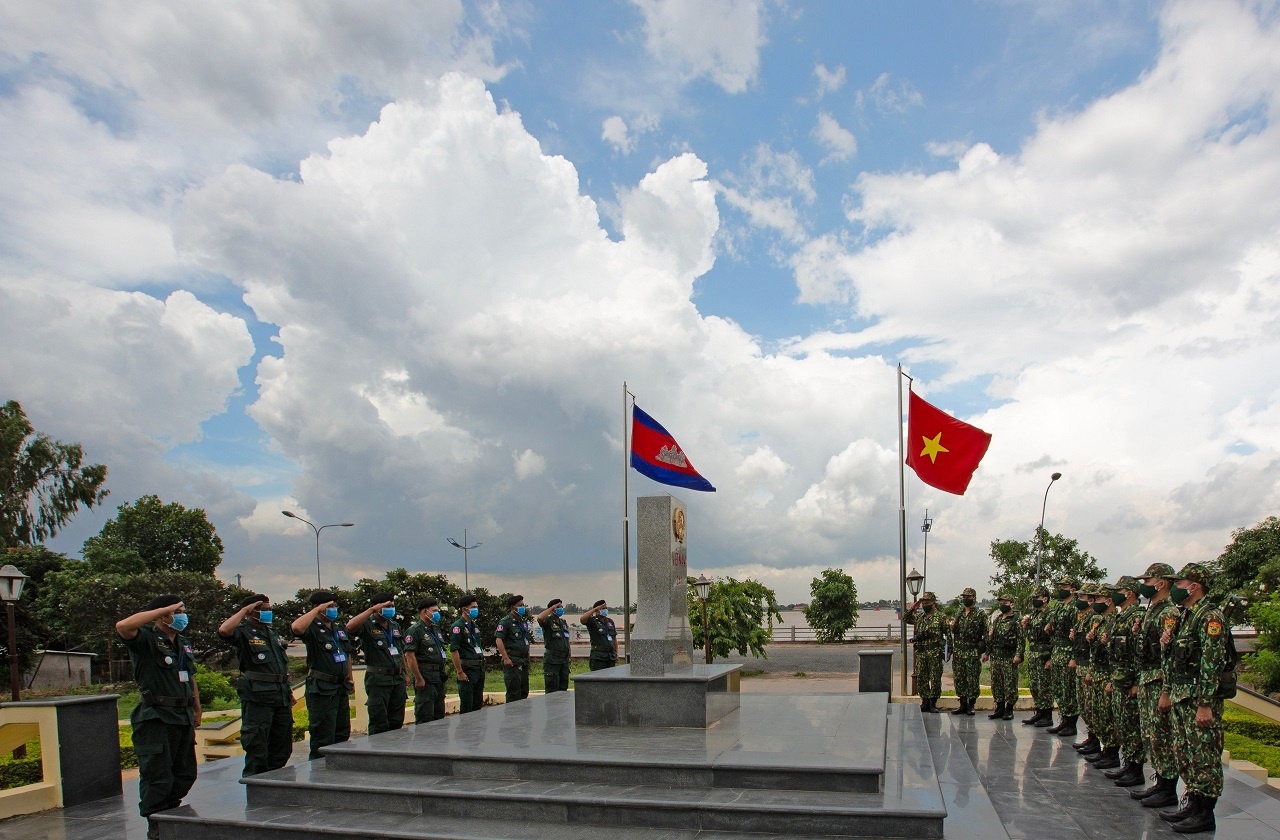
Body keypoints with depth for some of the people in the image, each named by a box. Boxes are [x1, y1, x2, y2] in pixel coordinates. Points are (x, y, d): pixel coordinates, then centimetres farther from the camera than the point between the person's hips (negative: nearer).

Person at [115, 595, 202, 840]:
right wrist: (164, 609, -25)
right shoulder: (146, 640, -9)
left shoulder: (184, 644, 15)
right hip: (156, 719, -8)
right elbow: (123, 626, -31)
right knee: (158, 777, -2)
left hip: (183, 719, 8)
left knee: (185, 774, 15)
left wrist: (197, 710, 21)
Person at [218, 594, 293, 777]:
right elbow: (224, 630, -27)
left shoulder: (273, 633, 19)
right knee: (257, 747, -4)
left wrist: (288, 689, 21)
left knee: (282, 745, 14)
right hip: (257, 696, -8)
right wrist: (244, 610, -15)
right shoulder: (244, 633, -3)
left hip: (281, 695, 8)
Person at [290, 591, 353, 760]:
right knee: (323, 739, -4)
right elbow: (296, 627, -33)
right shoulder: (312, 629, -9)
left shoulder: (340, 628, 15)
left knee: (343, 733, 16)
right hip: (321, 689, -8)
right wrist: (318, 610, -23)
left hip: (341, 687, 8)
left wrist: (350, 679, 23)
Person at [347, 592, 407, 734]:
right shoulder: (367, 625, -7)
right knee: (379, 724, -1)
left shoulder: (395, 626, 14)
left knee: (397, 722, 12)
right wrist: (372, 609, -30)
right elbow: (350, 627, -30)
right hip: (378, 680, -6)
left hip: (398, 679, 6)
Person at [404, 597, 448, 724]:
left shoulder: (435, 629, 17)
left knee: (439, 714, 14)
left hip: (439, 676, 9)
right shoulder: (414, 630, -11)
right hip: (425, 676, -9)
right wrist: (419, 679, -21)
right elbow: (410, 656, -18)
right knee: (425, 715, -6)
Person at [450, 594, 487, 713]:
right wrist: (460, 672, -18)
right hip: (467, 669, -8)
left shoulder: (474, 626, 16)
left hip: (480, 668, 8)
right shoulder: (457, 627, -10)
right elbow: (454, 650, -16)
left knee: (478, 703, 13)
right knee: (466, 705, -3)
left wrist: (482, 667, 17)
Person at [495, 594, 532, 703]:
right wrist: (506, 658, -22)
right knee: (514, 693, -7)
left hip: (524, 660, 8)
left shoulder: (524, 622, 17)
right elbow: (499, 640, -16)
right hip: (512, 661, -8)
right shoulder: (505, 622, -8)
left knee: (524, 692, 12)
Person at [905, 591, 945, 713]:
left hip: (935, 653, -5)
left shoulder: (940, 617, -2)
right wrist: (914, 606, 7)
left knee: (935, 679, 0)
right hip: (920, 653, 5)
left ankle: (933, 703, 7)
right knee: (921, 679, 6)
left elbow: (948, 633, 0)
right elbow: (906, 618, 16)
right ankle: (925, 702, 15)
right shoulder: (919, 617, 12)